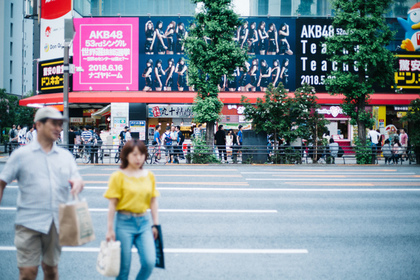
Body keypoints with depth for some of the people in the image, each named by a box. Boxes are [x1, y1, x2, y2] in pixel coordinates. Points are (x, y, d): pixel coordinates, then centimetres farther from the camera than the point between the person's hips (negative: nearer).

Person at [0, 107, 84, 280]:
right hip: (29, 222, -3)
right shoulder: (21, 155, 1)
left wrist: (78, 183, -14)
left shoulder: (66, 156, 11)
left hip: (56, 223, 4)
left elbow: (77, 180, 10)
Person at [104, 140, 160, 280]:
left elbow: (153, 201, 11)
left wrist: (155, 224, 10)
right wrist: (110, 229, -5)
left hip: (144, 222, 3)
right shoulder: (118, 176, -5)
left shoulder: (149, 176, 7)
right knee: (124, 266, 4)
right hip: (124, 222, -3)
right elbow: (112, 204, -5)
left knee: (150, 262, -8)